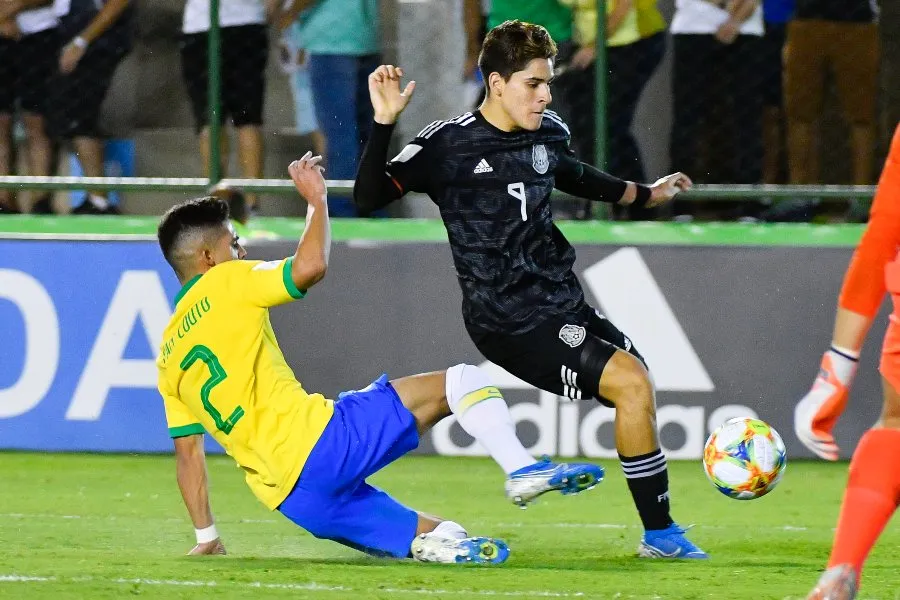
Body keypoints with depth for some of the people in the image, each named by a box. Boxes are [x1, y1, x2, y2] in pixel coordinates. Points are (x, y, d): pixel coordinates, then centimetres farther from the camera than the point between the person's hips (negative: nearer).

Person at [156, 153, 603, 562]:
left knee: (438, 538, 11)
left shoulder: (169, 354, 22)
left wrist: (207, 538, 24)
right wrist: (316, 200, 4)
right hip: (319, 440, -7)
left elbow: (188, 451, 20)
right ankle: (522, 469, -19)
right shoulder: (223, 284, 2)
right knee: (459, 383, 1)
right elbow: (310, 265, -13)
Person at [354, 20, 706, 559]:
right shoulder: (449, 145, -10)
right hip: (511, 324, -8)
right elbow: (370, 197, -16)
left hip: (564, 304, 8)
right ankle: (659, 534, -8)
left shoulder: (548, 135, 9)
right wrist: (385, 123, -27)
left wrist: (647, 194, 42)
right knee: (633, 383, -18)